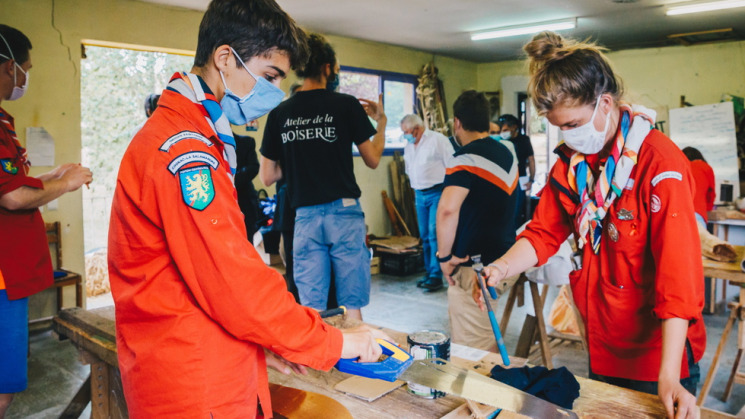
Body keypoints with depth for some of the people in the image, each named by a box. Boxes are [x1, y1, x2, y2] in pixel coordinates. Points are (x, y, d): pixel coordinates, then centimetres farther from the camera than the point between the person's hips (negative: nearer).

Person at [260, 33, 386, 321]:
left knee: (311, 309, 9)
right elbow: (373, 159, 3)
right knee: (352, 306, 6)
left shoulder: (280, 113, 3)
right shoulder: (347, 106, -4)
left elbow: (267, 176, 6)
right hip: (344, 212, -2)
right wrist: (381, 121, 17)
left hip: (305, 216, 3)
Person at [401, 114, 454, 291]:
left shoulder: (437, 140, -8)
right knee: (425, 236, 8)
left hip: (437, 193, -6)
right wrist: (415, 189, 16)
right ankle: (429, 273, 17)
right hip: (419, 195, 7)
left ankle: (436, 276, -7)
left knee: (435, 234, -11)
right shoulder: (409, 146, 12)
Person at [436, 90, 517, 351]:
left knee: (471, 352, 1)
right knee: (492, 344, 21)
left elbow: (447, 209, -30)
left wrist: (445, 256, -18)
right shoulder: (507, 154, 11)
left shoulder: (467, 157, -16)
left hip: (474, 267, -9)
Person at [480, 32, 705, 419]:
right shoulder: (571, 161, -1)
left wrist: (669, 377, -28)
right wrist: (500, 268, -19)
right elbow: (543, 233, 0)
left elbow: (679, 276, -25)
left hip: (656, 351, -6)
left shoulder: (660, 164, -22)